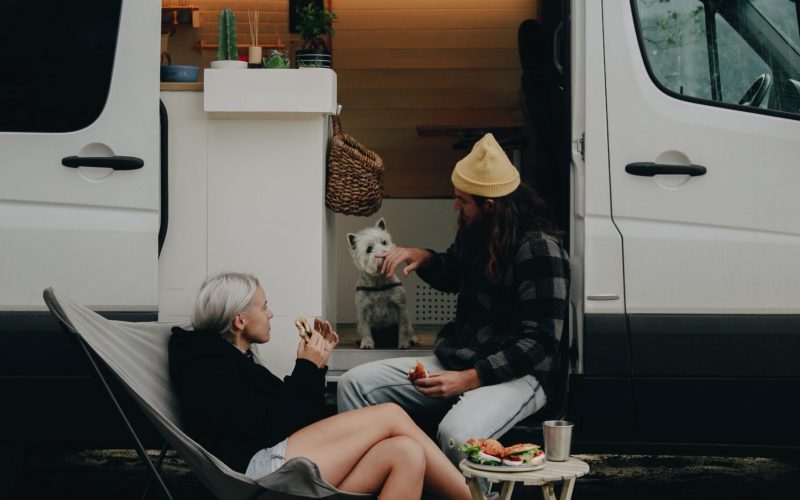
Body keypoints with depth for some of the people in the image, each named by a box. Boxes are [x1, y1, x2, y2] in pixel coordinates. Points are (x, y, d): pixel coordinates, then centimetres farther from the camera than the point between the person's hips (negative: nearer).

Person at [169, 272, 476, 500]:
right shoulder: (208, 367, -4)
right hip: (261, 468, -10)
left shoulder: (235, 360, 27)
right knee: (391, 416, -12)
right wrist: (307, 369, -6)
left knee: (406, 453, -11)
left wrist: (316, 360, 13)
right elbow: (268, 429, -15)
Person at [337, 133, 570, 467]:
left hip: (515, 374, -8)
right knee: (354, 384, -5)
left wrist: (469, 379, -25)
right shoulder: (474, 230, 6)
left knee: (456, 435, -38)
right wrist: (423, 258, 4)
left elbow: (539, 343, -20)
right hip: (454, 360, 8)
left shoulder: (538, 249, -18)